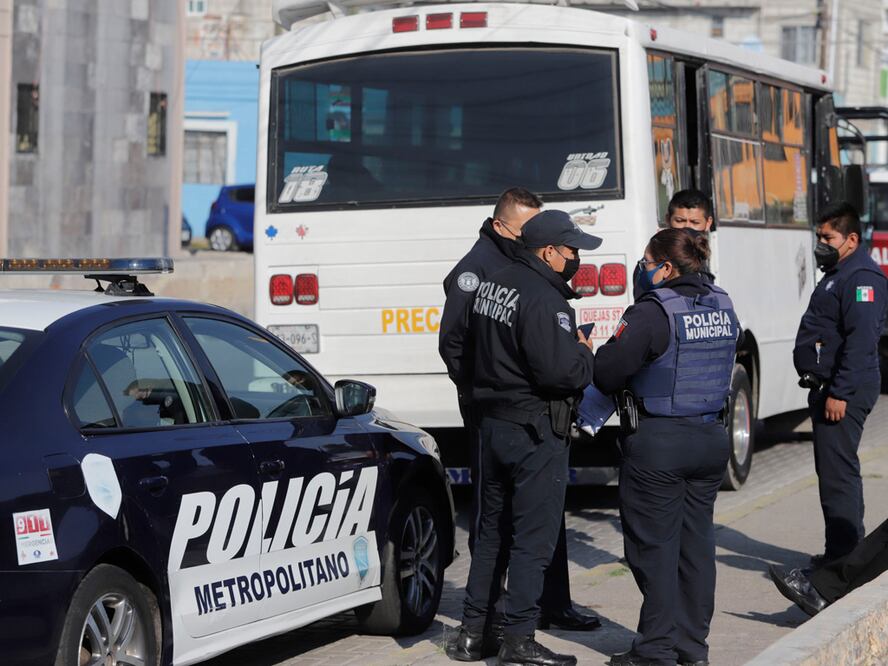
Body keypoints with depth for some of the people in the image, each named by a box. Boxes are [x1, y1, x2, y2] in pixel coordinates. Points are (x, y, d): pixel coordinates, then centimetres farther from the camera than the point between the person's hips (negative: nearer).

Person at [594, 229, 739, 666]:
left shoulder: (653, 312, -17)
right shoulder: (722, 307, 7)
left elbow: (607, 371, -18)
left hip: (659, 444, -7)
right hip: (712, 437, 7)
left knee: (655, 544, 1)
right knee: (696, 542, 13)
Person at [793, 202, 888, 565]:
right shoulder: (837, 274, 19)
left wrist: (840, 393, -26)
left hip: (844, 393, -11)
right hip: (828, 388, 11)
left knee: (837, 472, -11)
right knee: (834, 470, 15)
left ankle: (844, 556, -9)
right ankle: (844, 552, 22)